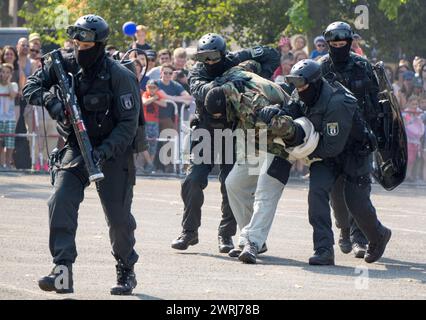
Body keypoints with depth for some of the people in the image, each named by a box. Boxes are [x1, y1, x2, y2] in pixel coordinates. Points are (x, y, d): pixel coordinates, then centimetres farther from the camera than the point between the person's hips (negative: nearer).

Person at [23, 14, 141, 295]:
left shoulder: (120, 76, -16)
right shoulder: (65, 66, -2)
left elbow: (128, 123, -16)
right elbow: (30, 87, 0)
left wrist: (104, 152, -28)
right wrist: (49, 98, -22)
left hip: (112, 152, -4)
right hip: (76, 149, 4)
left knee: (119, 217, 2)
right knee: (61, 201, -17)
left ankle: (127, 272, 25)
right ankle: (63, 271, -21)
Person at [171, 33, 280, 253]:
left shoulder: (236, 60, -7)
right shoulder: (197, 71, -9)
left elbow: (271, 55, 0)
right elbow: (200, 90, -32)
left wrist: (262, 78, -16)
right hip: (206, 133, 1)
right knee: (193, 181, -8)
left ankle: (226, 234, 5)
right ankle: (189, 232, 4)